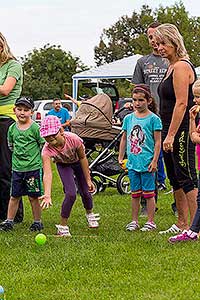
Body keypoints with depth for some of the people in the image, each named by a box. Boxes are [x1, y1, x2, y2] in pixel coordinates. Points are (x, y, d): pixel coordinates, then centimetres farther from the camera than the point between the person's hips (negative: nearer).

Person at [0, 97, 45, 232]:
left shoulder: (35, 128, -9)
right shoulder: (12, 128, 5)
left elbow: (44, 145, -3)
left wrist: (34, 156, -1)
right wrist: (18, 154, 10)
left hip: (34, 168, -4)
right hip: (17, 168, 4)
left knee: (34, 196, 3)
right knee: (14, 196, 9)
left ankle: (38, 221, 15)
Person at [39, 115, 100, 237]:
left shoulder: (73, 139, -38)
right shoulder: (47, 150, -39)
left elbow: (82, 158, -21)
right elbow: (47, 173, -47)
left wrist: (88, 180, -13)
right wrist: (47, 195, -61)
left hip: (78, 163, 1)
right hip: (63, 166, -1)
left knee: (85, 192, 6)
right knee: (71, 194, -19)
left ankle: (89, 214, 40)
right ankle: (63, 226, -2)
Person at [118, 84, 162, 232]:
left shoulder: (154, 119, -6)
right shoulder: (128, 118, 8)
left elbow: (158, 142, -6)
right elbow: (124, 138, 16)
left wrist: (154, 161, -10)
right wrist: (120, 157, 13)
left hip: (147, 163, -5)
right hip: (132, 163, 5)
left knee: (149, 193, 2)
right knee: (135, 193, 13)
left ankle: (151, 222, 9)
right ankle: (134, 221, 20)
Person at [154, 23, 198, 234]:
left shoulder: (182, 67, -14)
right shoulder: (171, 67, 16)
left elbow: (181, 104, -20)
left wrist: (171, 135, -22)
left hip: (182, 130, -10)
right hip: (171, 131, 10)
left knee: (187, 178, -8)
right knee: (175, 179, 14)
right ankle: (182, 224, 22)